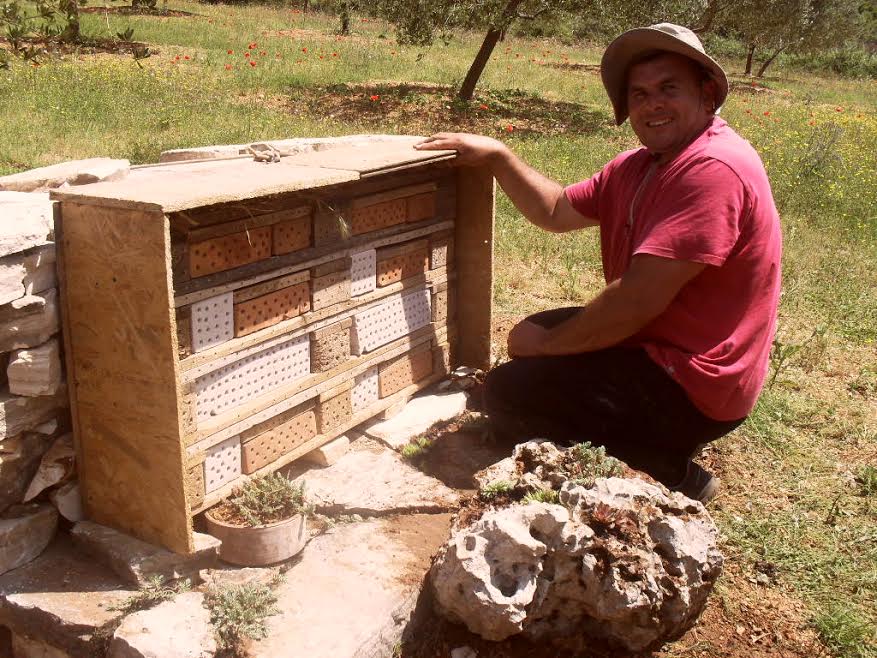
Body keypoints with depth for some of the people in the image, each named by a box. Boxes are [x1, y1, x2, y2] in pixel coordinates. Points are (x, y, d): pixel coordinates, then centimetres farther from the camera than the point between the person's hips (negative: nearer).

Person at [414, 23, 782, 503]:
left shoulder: (714, 170, -24)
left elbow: (639, 301, -28)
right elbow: (555, 212, 15)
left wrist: (547, 343, -15)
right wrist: (498, 156, 1)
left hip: (690, 388, -10)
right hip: (654, 343, 10)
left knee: (510, 393, -12)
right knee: (533, 333, 23)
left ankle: (670, 473, -5)